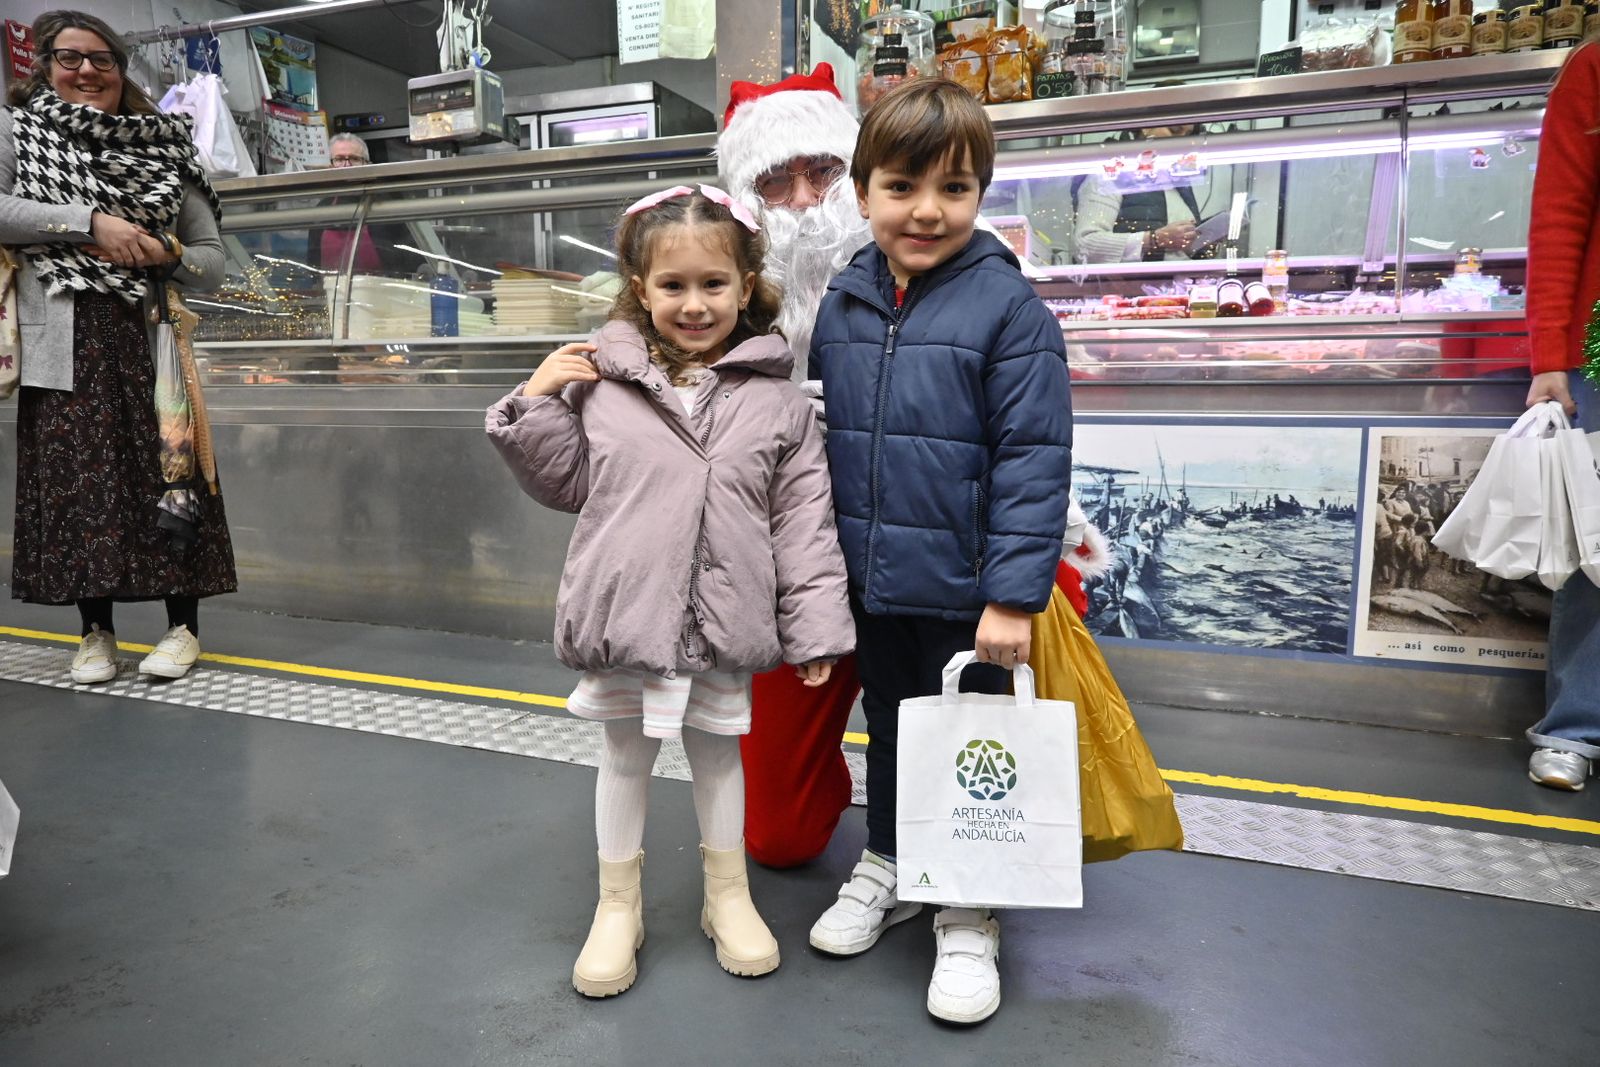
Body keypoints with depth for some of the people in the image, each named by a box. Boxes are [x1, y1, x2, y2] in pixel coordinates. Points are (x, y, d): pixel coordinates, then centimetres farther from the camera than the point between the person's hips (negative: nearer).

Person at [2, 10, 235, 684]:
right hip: (64, 340, 0)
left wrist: (167, 254, -8)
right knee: (73, 477, 0)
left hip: (147, 337, 0)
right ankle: (96, 631, 11)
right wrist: (91, 222, -12)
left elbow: (211, 259, 11)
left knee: (166, 474, -3)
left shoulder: (163, 147, 13)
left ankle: (183, 626, 6)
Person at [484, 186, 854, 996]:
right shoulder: (600, 381, -2)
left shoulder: (775, 400, -4)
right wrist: (536, 404, -5)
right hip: (621, 608, 1)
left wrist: (815, 629, -5)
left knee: (717, 749, 17)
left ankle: (728, 897, 39)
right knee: (625, 754, 15)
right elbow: (565, 484, 8)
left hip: (722, 622, 0)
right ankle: (618, 907, 36)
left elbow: (804, 522, -3)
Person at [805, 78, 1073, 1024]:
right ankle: (888, 865, 45)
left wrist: (1015, 593, -19)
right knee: (889, 730, 22)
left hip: (964, 591, -5)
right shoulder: (841, 305, 3)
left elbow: (1034, 460, -15)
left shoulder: (1007, 306, -13)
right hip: (871, 584, 5)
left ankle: (971, 914, 32)